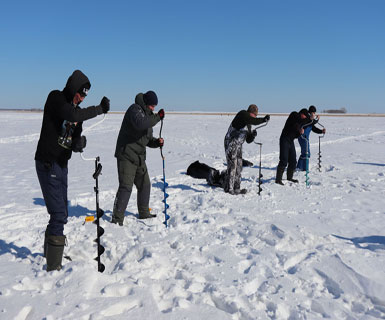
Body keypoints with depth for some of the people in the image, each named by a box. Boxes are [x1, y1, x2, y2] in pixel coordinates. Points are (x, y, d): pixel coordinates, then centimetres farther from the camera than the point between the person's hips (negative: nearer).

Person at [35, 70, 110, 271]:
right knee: (59, 214, -12)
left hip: (61, 165, 8)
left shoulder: (75, 109, 11)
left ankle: (51, 252, 38)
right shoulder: (55, 98, -10)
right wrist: (100, 109, -20)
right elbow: (72, 115, -29)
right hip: (48, 164, -8)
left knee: (61, 213, 18)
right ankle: (53, 266, -6)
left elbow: (76, 137, 7)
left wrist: (80, 143, -16)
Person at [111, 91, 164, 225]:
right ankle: (117, 219, -8)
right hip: (126, 155, -9)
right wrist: (158, 117, -24)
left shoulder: (147, 115, 18)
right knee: (126, 187, -13)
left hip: (139, 157, 9)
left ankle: (144, 213, 31)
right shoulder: (135, 109, -11)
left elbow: (147, 139, 21)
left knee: (145, 185, 16)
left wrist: (156, 142, 0)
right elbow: (140, 124, -34)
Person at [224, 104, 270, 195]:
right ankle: (229, 188, -3)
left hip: (238, 146, 9)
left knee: (239, 167, 10)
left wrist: (252, 135, -5)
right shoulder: (242, 114, -9)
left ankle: (236, 188, 16)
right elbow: (252, 121, -29)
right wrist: (264, 119, -31)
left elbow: (248, 140, 14)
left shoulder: (248, 125, 16)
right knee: (232, 166, -9)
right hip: (231, 144, -9)